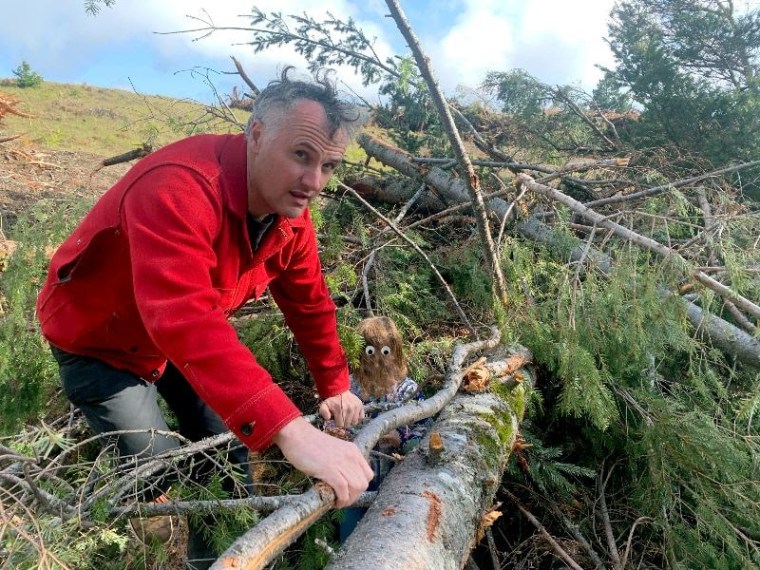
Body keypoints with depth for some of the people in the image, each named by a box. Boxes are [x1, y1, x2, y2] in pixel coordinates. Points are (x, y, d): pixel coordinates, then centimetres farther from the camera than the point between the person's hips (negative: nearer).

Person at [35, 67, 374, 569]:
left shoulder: (290, 209, -14)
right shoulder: (179, 187, -40)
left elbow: (310, 303, -2)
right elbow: (184, 319, -53)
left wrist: (336, 387, 0)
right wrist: (290, 430, -61)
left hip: (184, 337, 7)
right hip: (98, 338, -6)